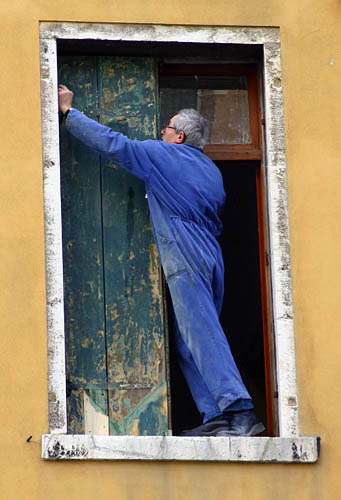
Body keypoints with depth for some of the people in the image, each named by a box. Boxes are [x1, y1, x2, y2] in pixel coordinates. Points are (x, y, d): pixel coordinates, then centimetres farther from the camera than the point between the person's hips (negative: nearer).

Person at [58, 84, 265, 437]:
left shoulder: (162, 155, 1)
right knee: (189, 341, 9)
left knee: (202, 335, -14)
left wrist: (69, 112, 9)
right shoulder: (211, 171, 22)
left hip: (185, 259, -8)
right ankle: (217, 417, 2)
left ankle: (239, 411, -24)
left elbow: (111, 143, 0)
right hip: (211, 258, 8)